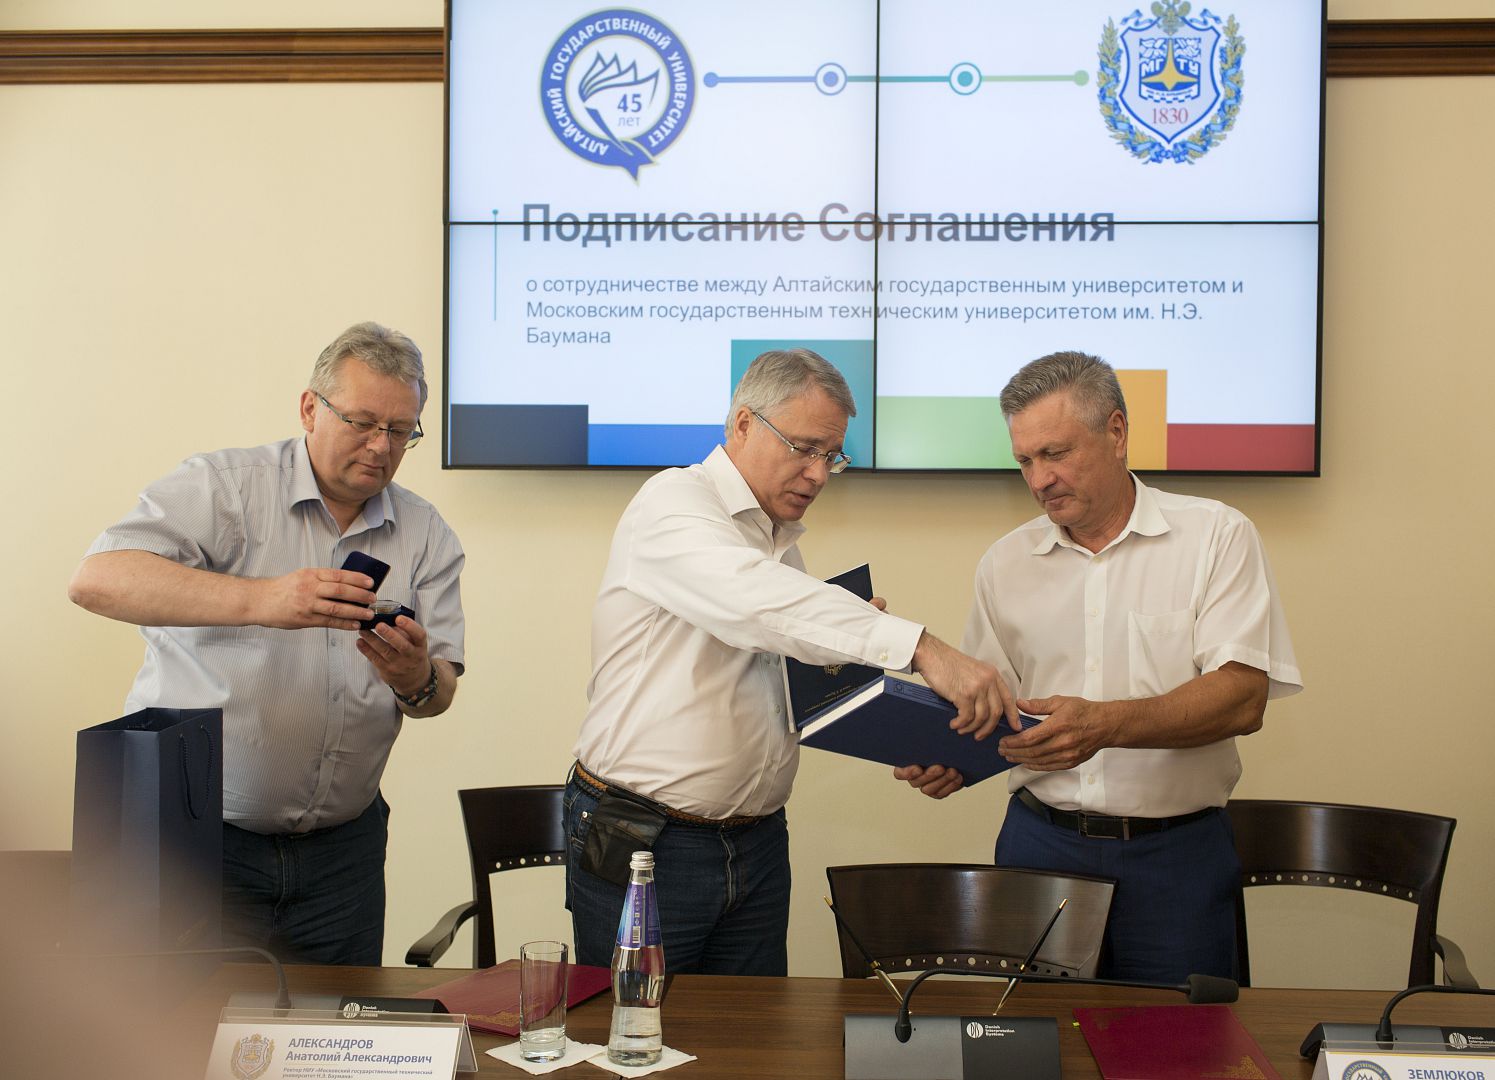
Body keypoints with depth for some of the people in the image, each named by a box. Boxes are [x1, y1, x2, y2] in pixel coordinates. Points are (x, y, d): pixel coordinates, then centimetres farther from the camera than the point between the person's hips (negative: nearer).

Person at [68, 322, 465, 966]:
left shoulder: (427, 536, 7)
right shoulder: (224, 486, -6)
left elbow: (439, 691, 5)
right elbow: (97, 580, -21)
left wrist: (416, 681, -20)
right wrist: (260, 599, -31)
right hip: (194, 836, -3)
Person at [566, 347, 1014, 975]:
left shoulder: (783, 540, 14)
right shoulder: (673, 503, -12)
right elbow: (756, 601, -33)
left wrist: (850, 637, 1)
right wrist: (920, 647, -41)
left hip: (757, 846, 7)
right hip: (642, 845, -7)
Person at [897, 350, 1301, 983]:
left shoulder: (1215, 537, -1)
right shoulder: (1006, 563, 10)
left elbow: (1243, 698, -12)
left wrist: (1103, 723, -25)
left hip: (1175, 856, -2)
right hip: (1041, 843, 3)